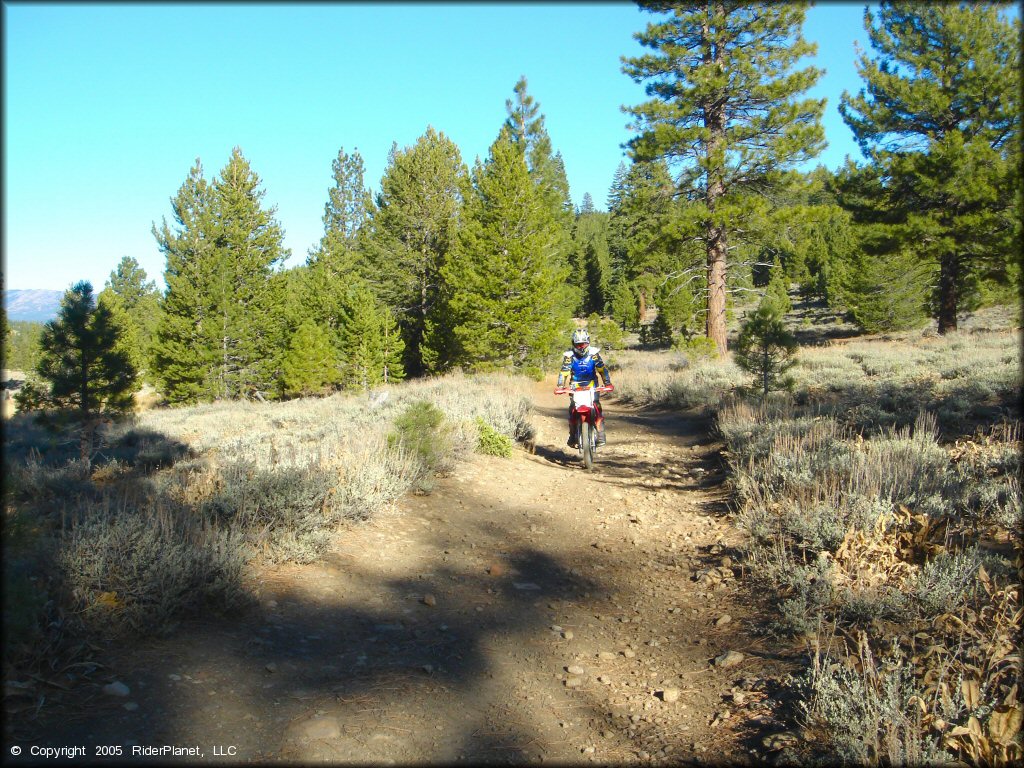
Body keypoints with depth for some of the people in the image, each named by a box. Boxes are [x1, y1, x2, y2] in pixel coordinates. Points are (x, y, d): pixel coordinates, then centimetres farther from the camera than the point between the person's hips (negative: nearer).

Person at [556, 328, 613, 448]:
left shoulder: (594, 353, -4)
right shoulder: (569, 355, -4)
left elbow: (602, 369, -7)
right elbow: (564, 371, -8)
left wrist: (607, 383, -17)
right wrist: (560, 386, -21)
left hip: (592, 386, 0)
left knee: (597, 409, -15)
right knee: (572, 410, -11)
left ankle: (600, 436, -11)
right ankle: (573, 437, -1)